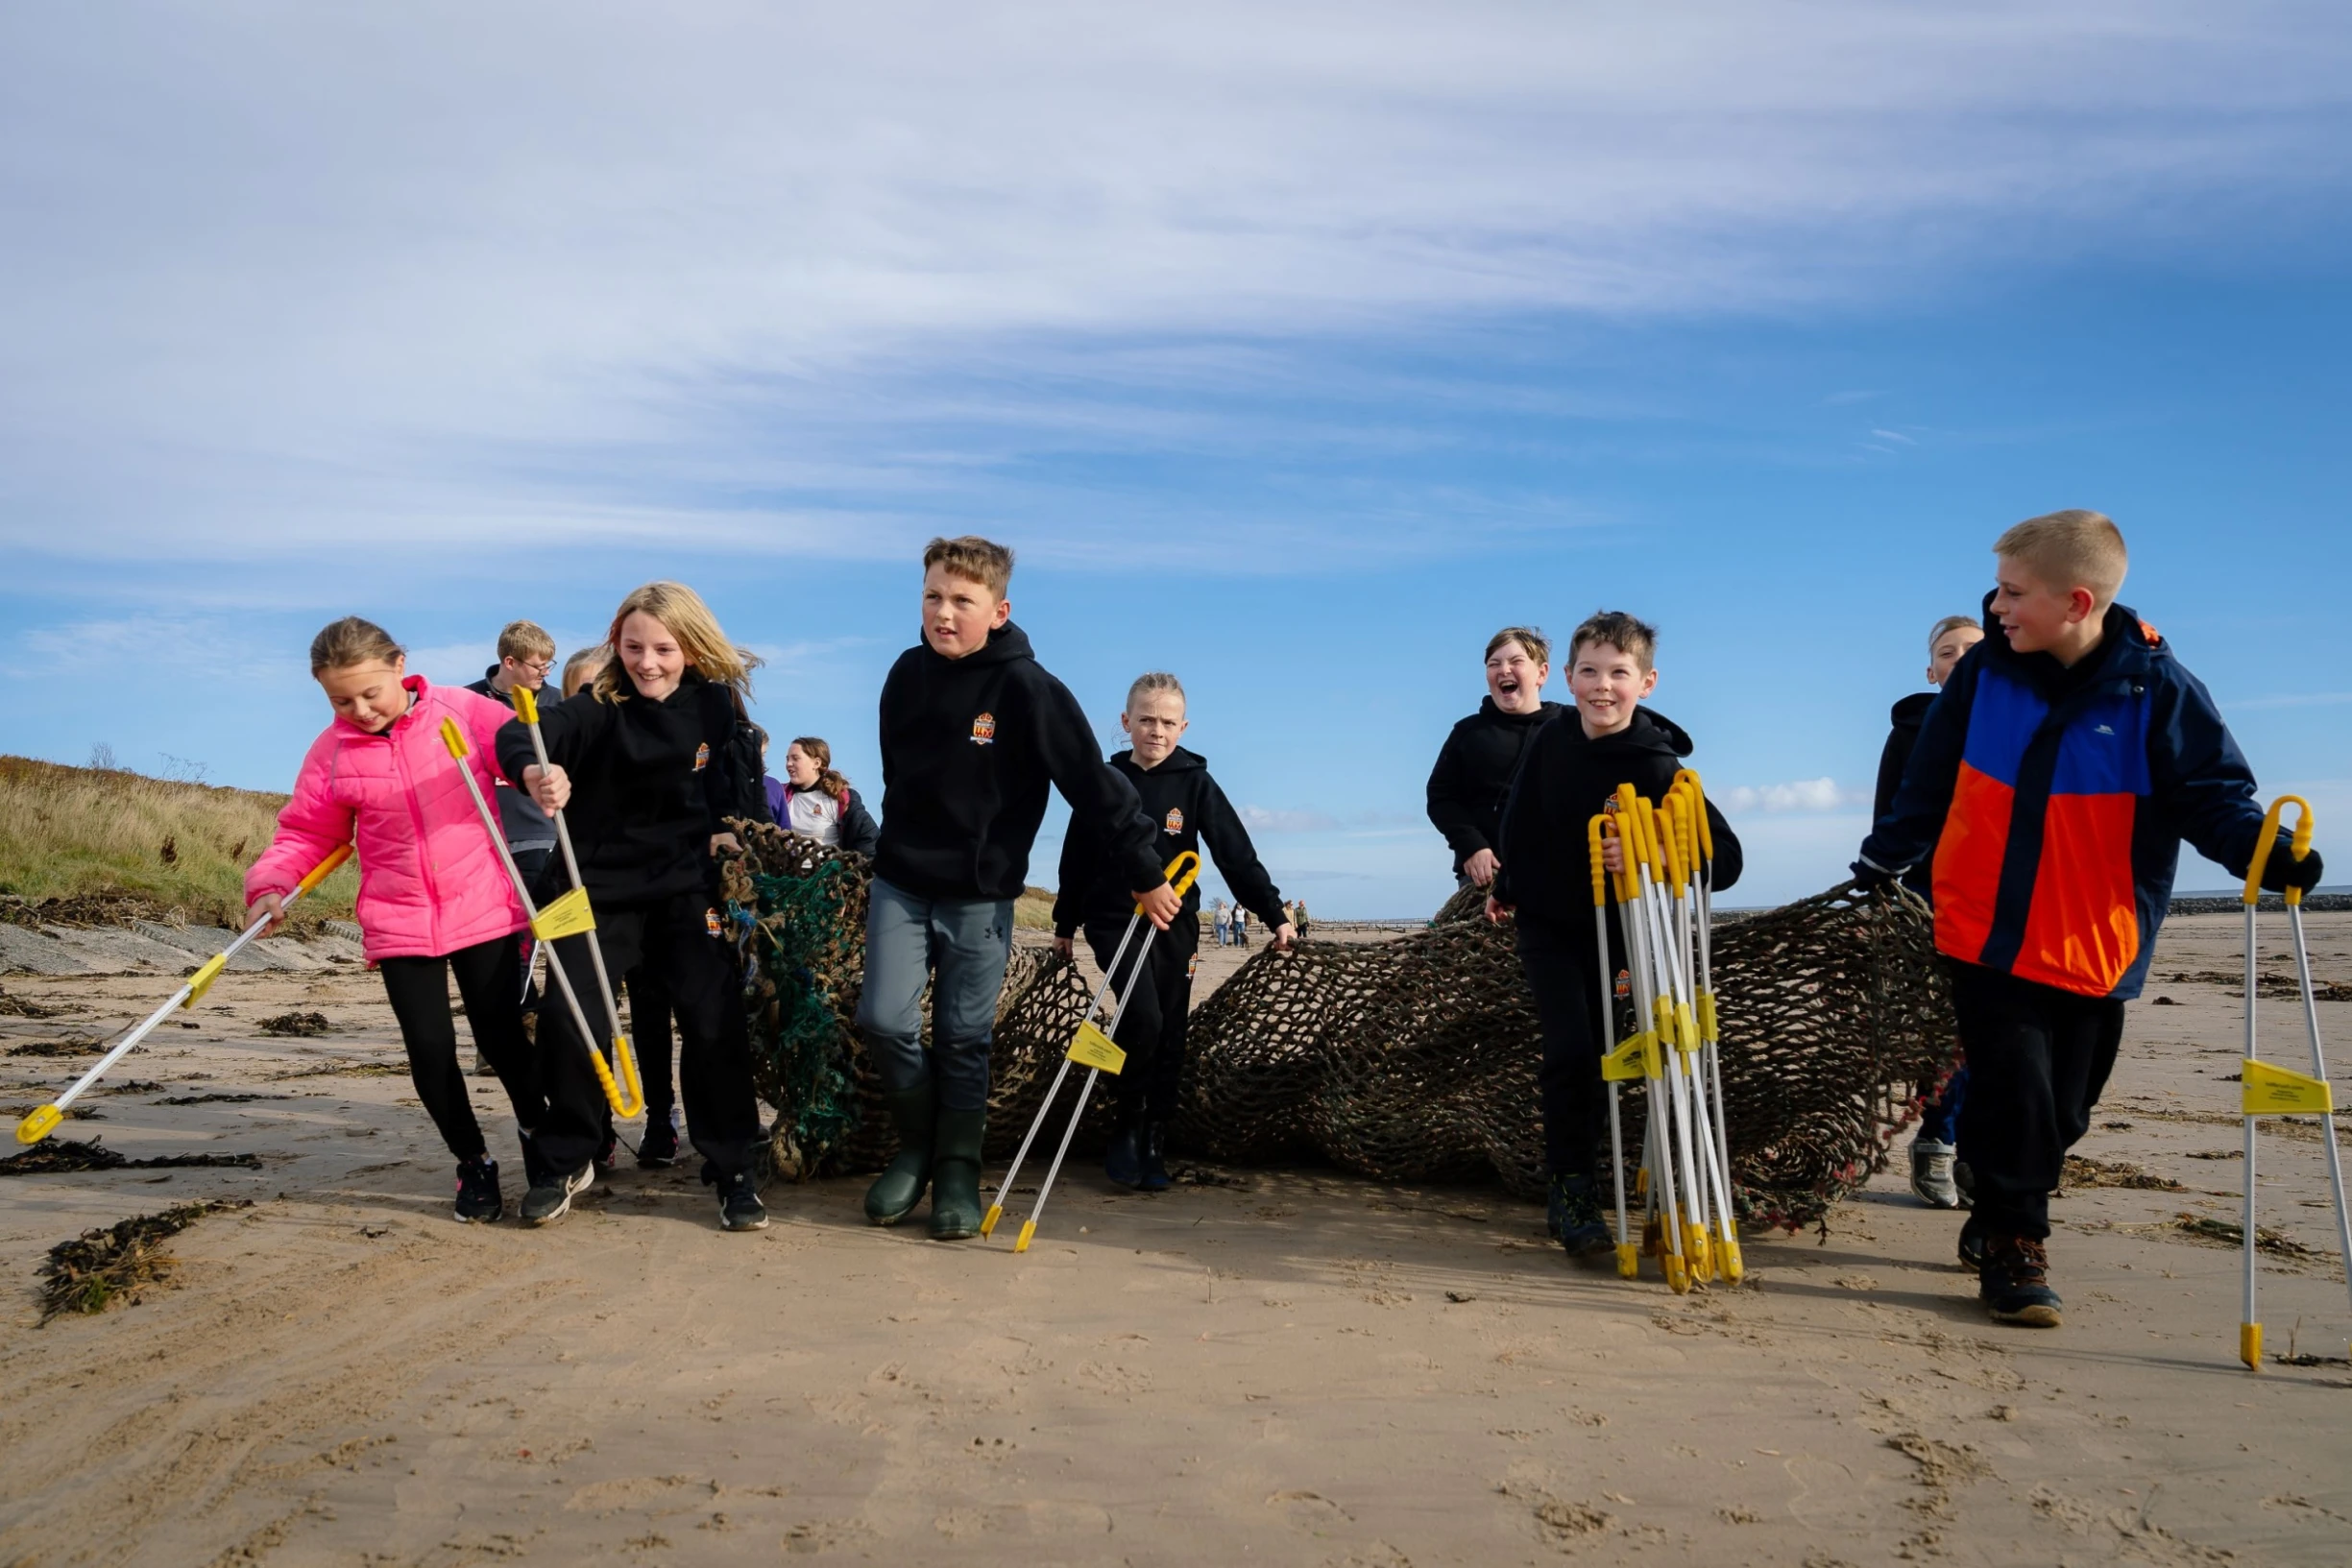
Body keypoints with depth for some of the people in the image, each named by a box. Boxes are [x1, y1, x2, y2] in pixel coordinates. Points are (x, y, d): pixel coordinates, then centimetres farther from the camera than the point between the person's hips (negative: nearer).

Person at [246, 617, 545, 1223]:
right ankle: (473, 1162, 24)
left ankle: (537, 1132, 31)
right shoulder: (331, 752, 1)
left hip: (484, 911, -2)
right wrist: (271, 883, -10)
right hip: (400, 925, 2)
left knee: (500, 1038, 2)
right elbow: (306, 834, 8)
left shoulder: (464, 711, -6)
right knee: (430, 1051, 2)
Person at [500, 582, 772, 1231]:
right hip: (599, 890, -1)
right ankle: (568, 1161, 19)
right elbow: (520, 734, -28)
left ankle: (732, 1171, 10)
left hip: (687, 892, 1)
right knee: (567, 1023, -4)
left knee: (714, 1025, -5)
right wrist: (534, 770, -50)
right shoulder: (599, 708, -10)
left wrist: (733, 831, 0)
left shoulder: (716, 704, -2)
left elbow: (742, 776, 14)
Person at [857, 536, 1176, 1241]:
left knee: (965, 1040, 3)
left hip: (980, 895, -3)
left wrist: (1146, 874, -11)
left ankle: (958, 1170, 21)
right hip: (900, 882, 3)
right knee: (884, 1018, -4)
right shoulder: (907, 674, -2)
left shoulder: (1027, 689, -16)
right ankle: (915, 1149, 18)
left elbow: (1095, 786, -14)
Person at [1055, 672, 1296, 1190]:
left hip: (1175, 925, 2)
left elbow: (1236, 853, -3)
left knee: (1170, 1037, 4)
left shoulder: (1195, 783, 0)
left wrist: (1274, 914, -8)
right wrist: (1065, 925, 14)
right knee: (1143, 1017, -19)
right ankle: (1124, 1129, 0)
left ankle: (1154, 1147, 16)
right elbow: (1078, 856, 9)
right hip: (1115, 920, -1)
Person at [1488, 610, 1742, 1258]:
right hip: (1544, 920, 1)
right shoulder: (1552, 737, -12)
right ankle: (1571, 1189, 1)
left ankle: (1568, 1186, 29)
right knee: (1570, 1049, -11)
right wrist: (1503, 885, 18)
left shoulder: (1656, 765, -23)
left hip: (1607, 925, -1)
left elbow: (1726, 858, -28)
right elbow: (1521, 816, 7)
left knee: (1591, 1054, 9)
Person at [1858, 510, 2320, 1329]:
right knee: (2013, 1095, -6)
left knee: (2058, 1113, 11)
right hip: (1986, 935, 0)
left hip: (2094, 949, 0)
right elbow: (1929, 781, 8)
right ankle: (2014, 1245, 12)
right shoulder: (1984, 672, -2)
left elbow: (2212, 791, -6)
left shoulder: (2155, 687, -8)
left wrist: (2259, 849, -25)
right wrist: (1884, 858, 12)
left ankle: (1997, 1223, 34)